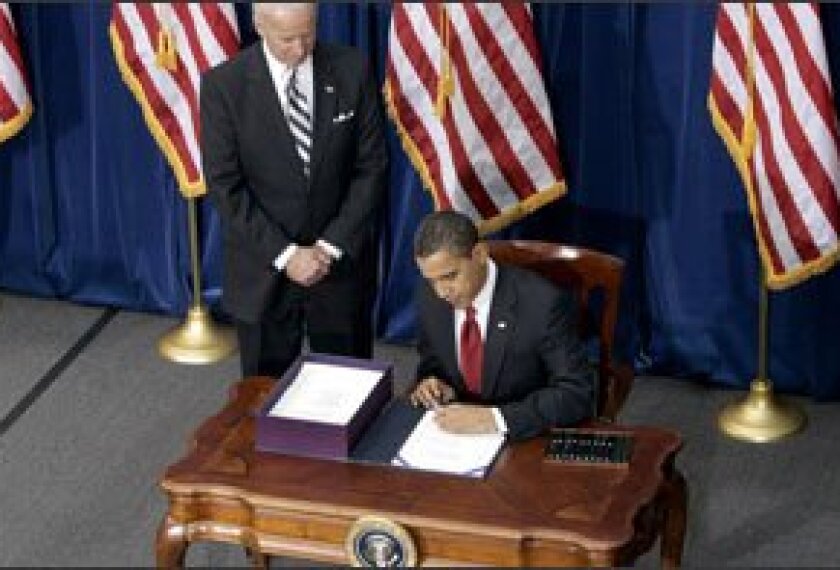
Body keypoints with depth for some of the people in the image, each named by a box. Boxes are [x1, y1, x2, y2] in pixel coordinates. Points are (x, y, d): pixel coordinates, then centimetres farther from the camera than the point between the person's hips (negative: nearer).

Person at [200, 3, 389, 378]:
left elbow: (371, 168, -3)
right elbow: (225, 186, -10)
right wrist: (285, 254, -16)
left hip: (342, 263, 1)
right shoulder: (223, 85, -10)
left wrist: (331, 247, -11)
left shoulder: (353, 71, -6)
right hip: (263, 271, -1)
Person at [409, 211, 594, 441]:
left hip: (527, 438, -3)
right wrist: (431, 383, -9)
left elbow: (577, 395, -21)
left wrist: (495, 418, -31)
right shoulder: (430, 296, -4)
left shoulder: (542, 302, -20)